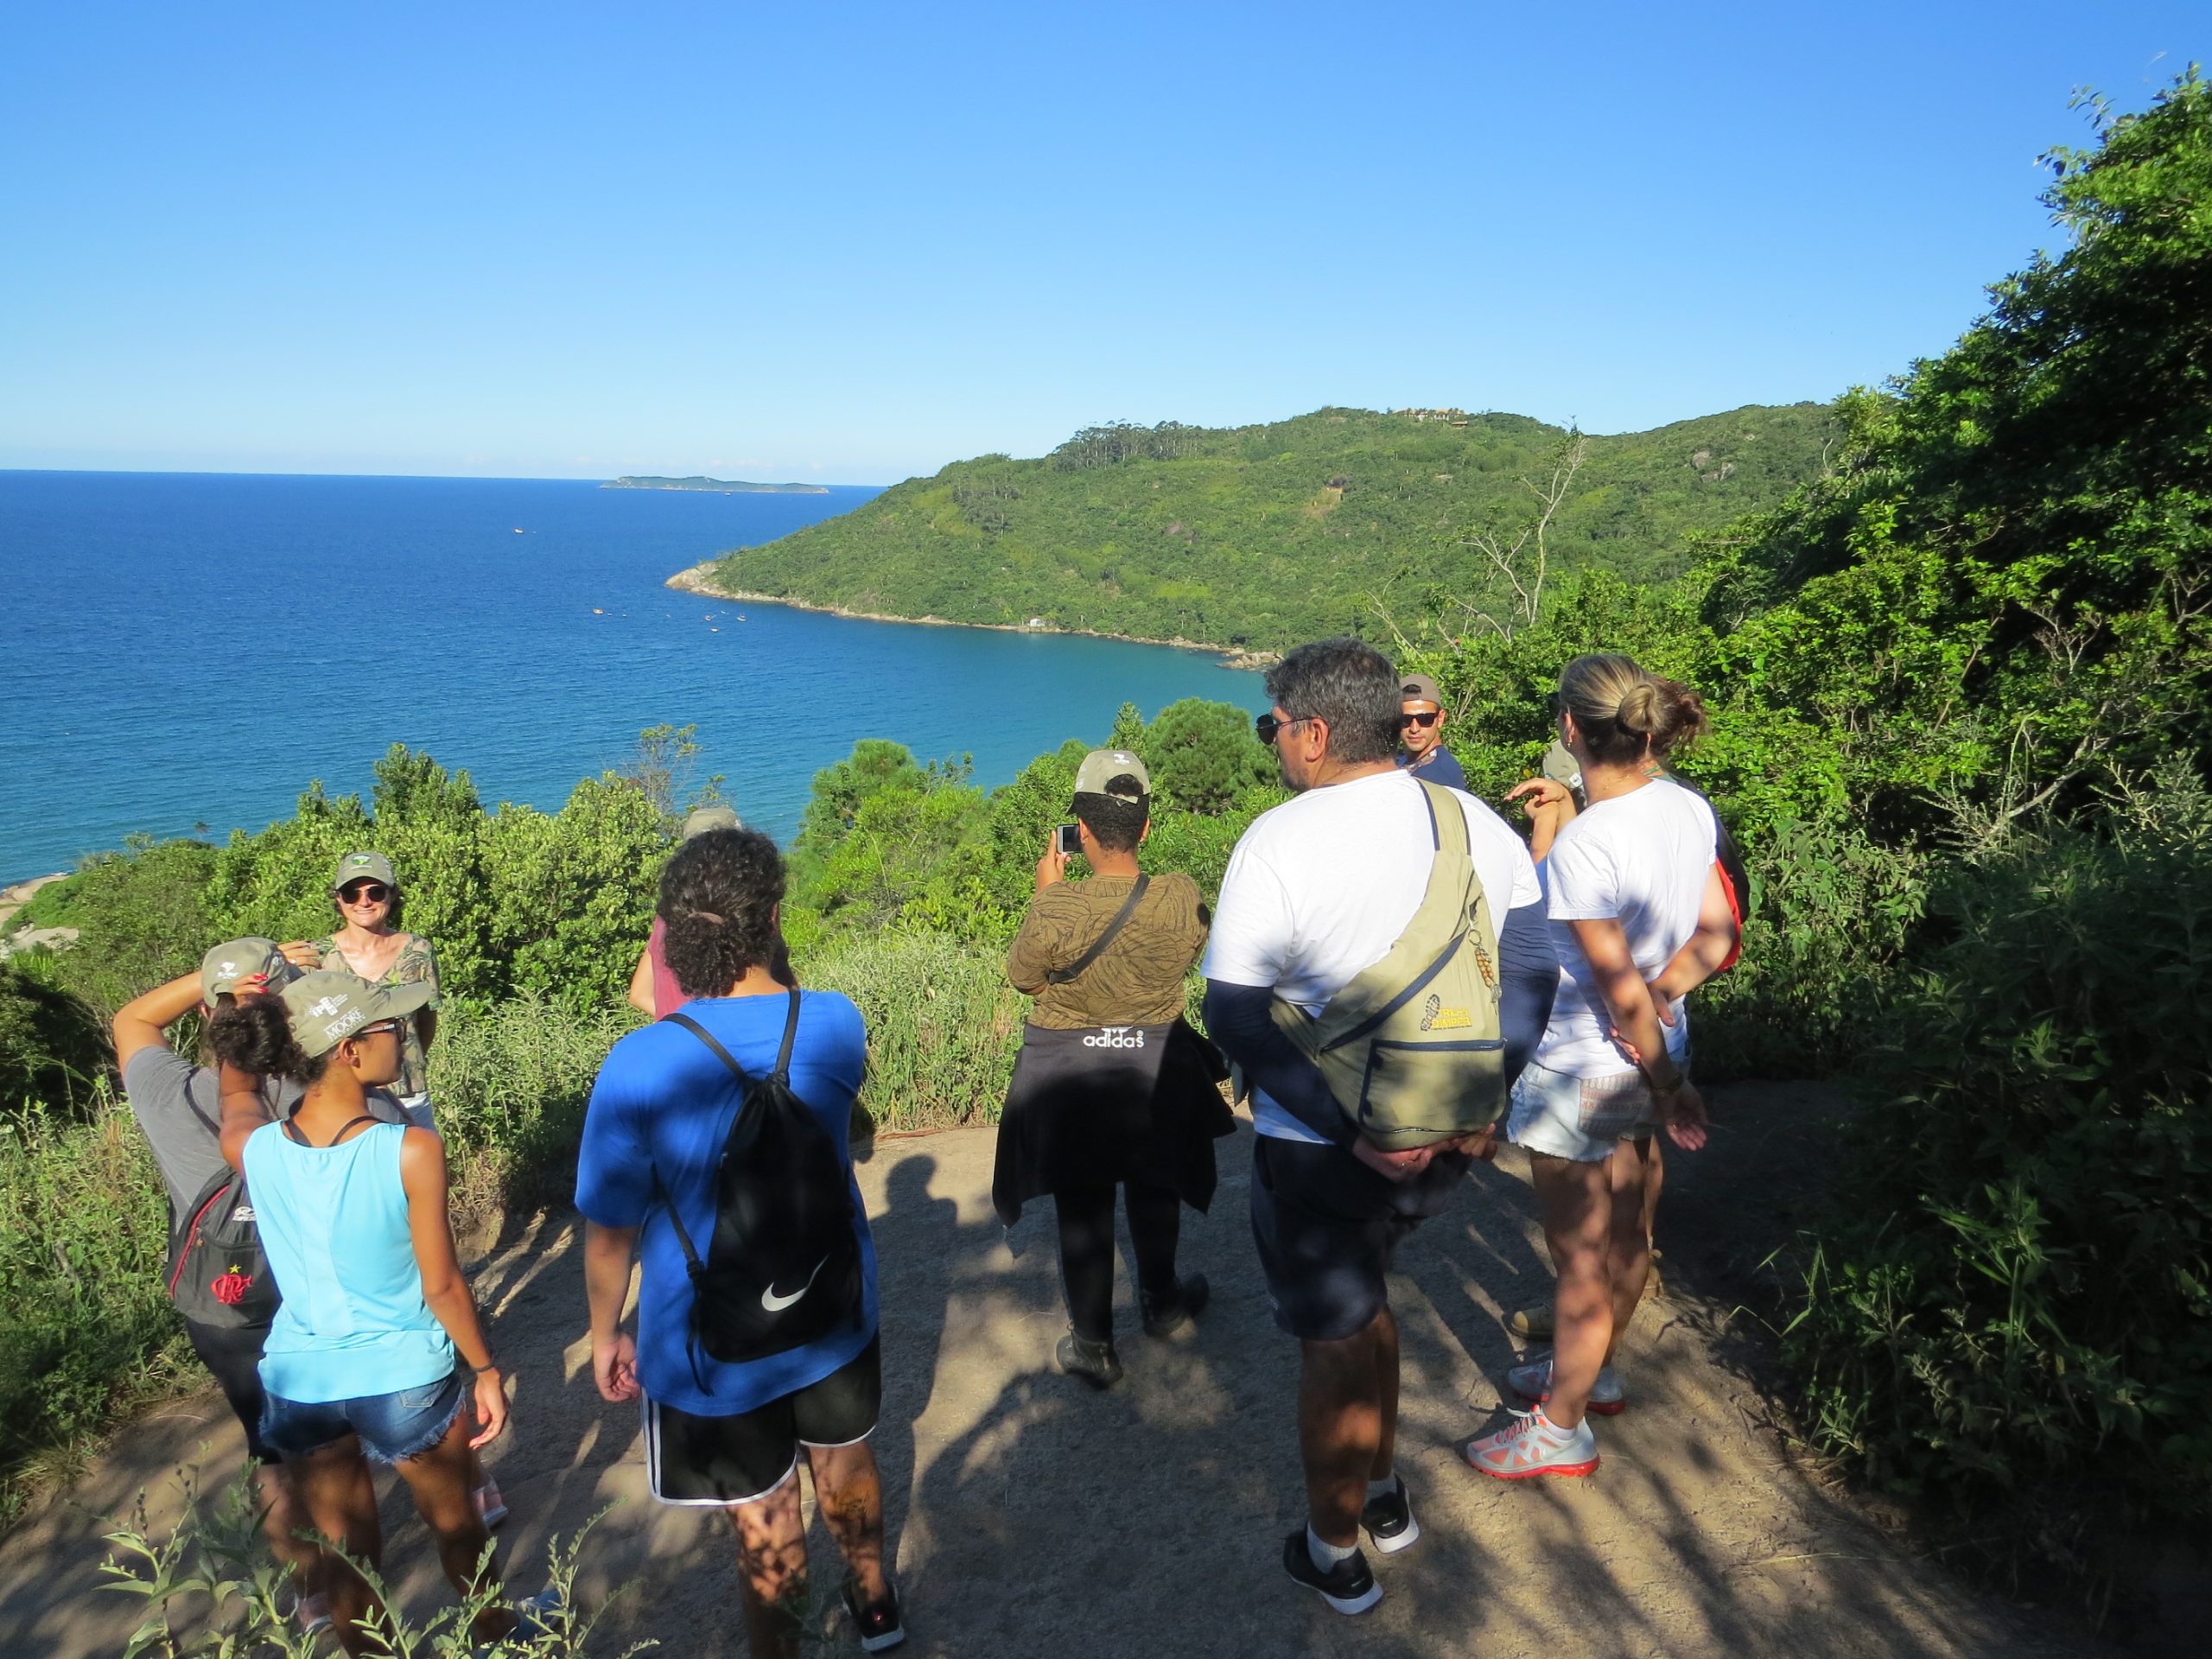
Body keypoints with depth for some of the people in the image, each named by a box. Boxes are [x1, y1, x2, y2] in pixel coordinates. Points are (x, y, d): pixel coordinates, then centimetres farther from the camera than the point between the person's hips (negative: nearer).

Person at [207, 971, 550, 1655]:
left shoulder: (251, 1150, -15)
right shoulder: (410, 1151, -26)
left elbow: (236, 1085, 11)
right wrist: (487, 1370, -3)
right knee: (454, 1521, 24)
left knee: (343, 1548, 22)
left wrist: (250, 999, 23)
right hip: (405, 1376, -2)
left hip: (298, 1383, 3)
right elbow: (442, 1285, -17)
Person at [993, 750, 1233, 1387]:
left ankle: (1093, 1346, 26)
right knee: (1154, 1192, 26)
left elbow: (1023, 978, -8)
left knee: (1082, 1209, 14)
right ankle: (1161, 1304, 47)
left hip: (1071, 1077, -3)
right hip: (1158, 1069, 3)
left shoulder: (1056, 907, -26)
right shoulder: (1182, 898, -19)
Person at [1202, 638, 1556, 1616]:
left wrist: (1352, 1129, -19)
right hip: (1447, 1138, 6)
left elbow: (1236, 1016, -22)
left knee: (1334, 1342, 15)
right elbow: (1532, 974, 1)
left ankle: (1336, 1558, 38)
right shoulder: (1480, 824, -2)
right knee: (1358, 1294, 30)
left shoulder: (1280, 842, -20)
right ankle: (1384, 1496, 47)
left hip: (1322, 1154, -6)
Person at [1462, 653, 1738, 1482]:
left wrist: (1668, 1087, -9)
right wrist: (1660, 997, -10)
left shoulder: (1582, 844, -29)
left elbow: (1621, 989, -22)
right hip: (1643, 1060, 8)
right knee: (1624, 1229, 25)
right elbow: (1717, 934, 3)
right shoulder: (1688, 807, -5)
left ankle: (1561, 1430, 30)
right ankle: (1592, 1370, 48)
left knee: (1581, 1259, 10)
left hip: (1581, 1074, -8)